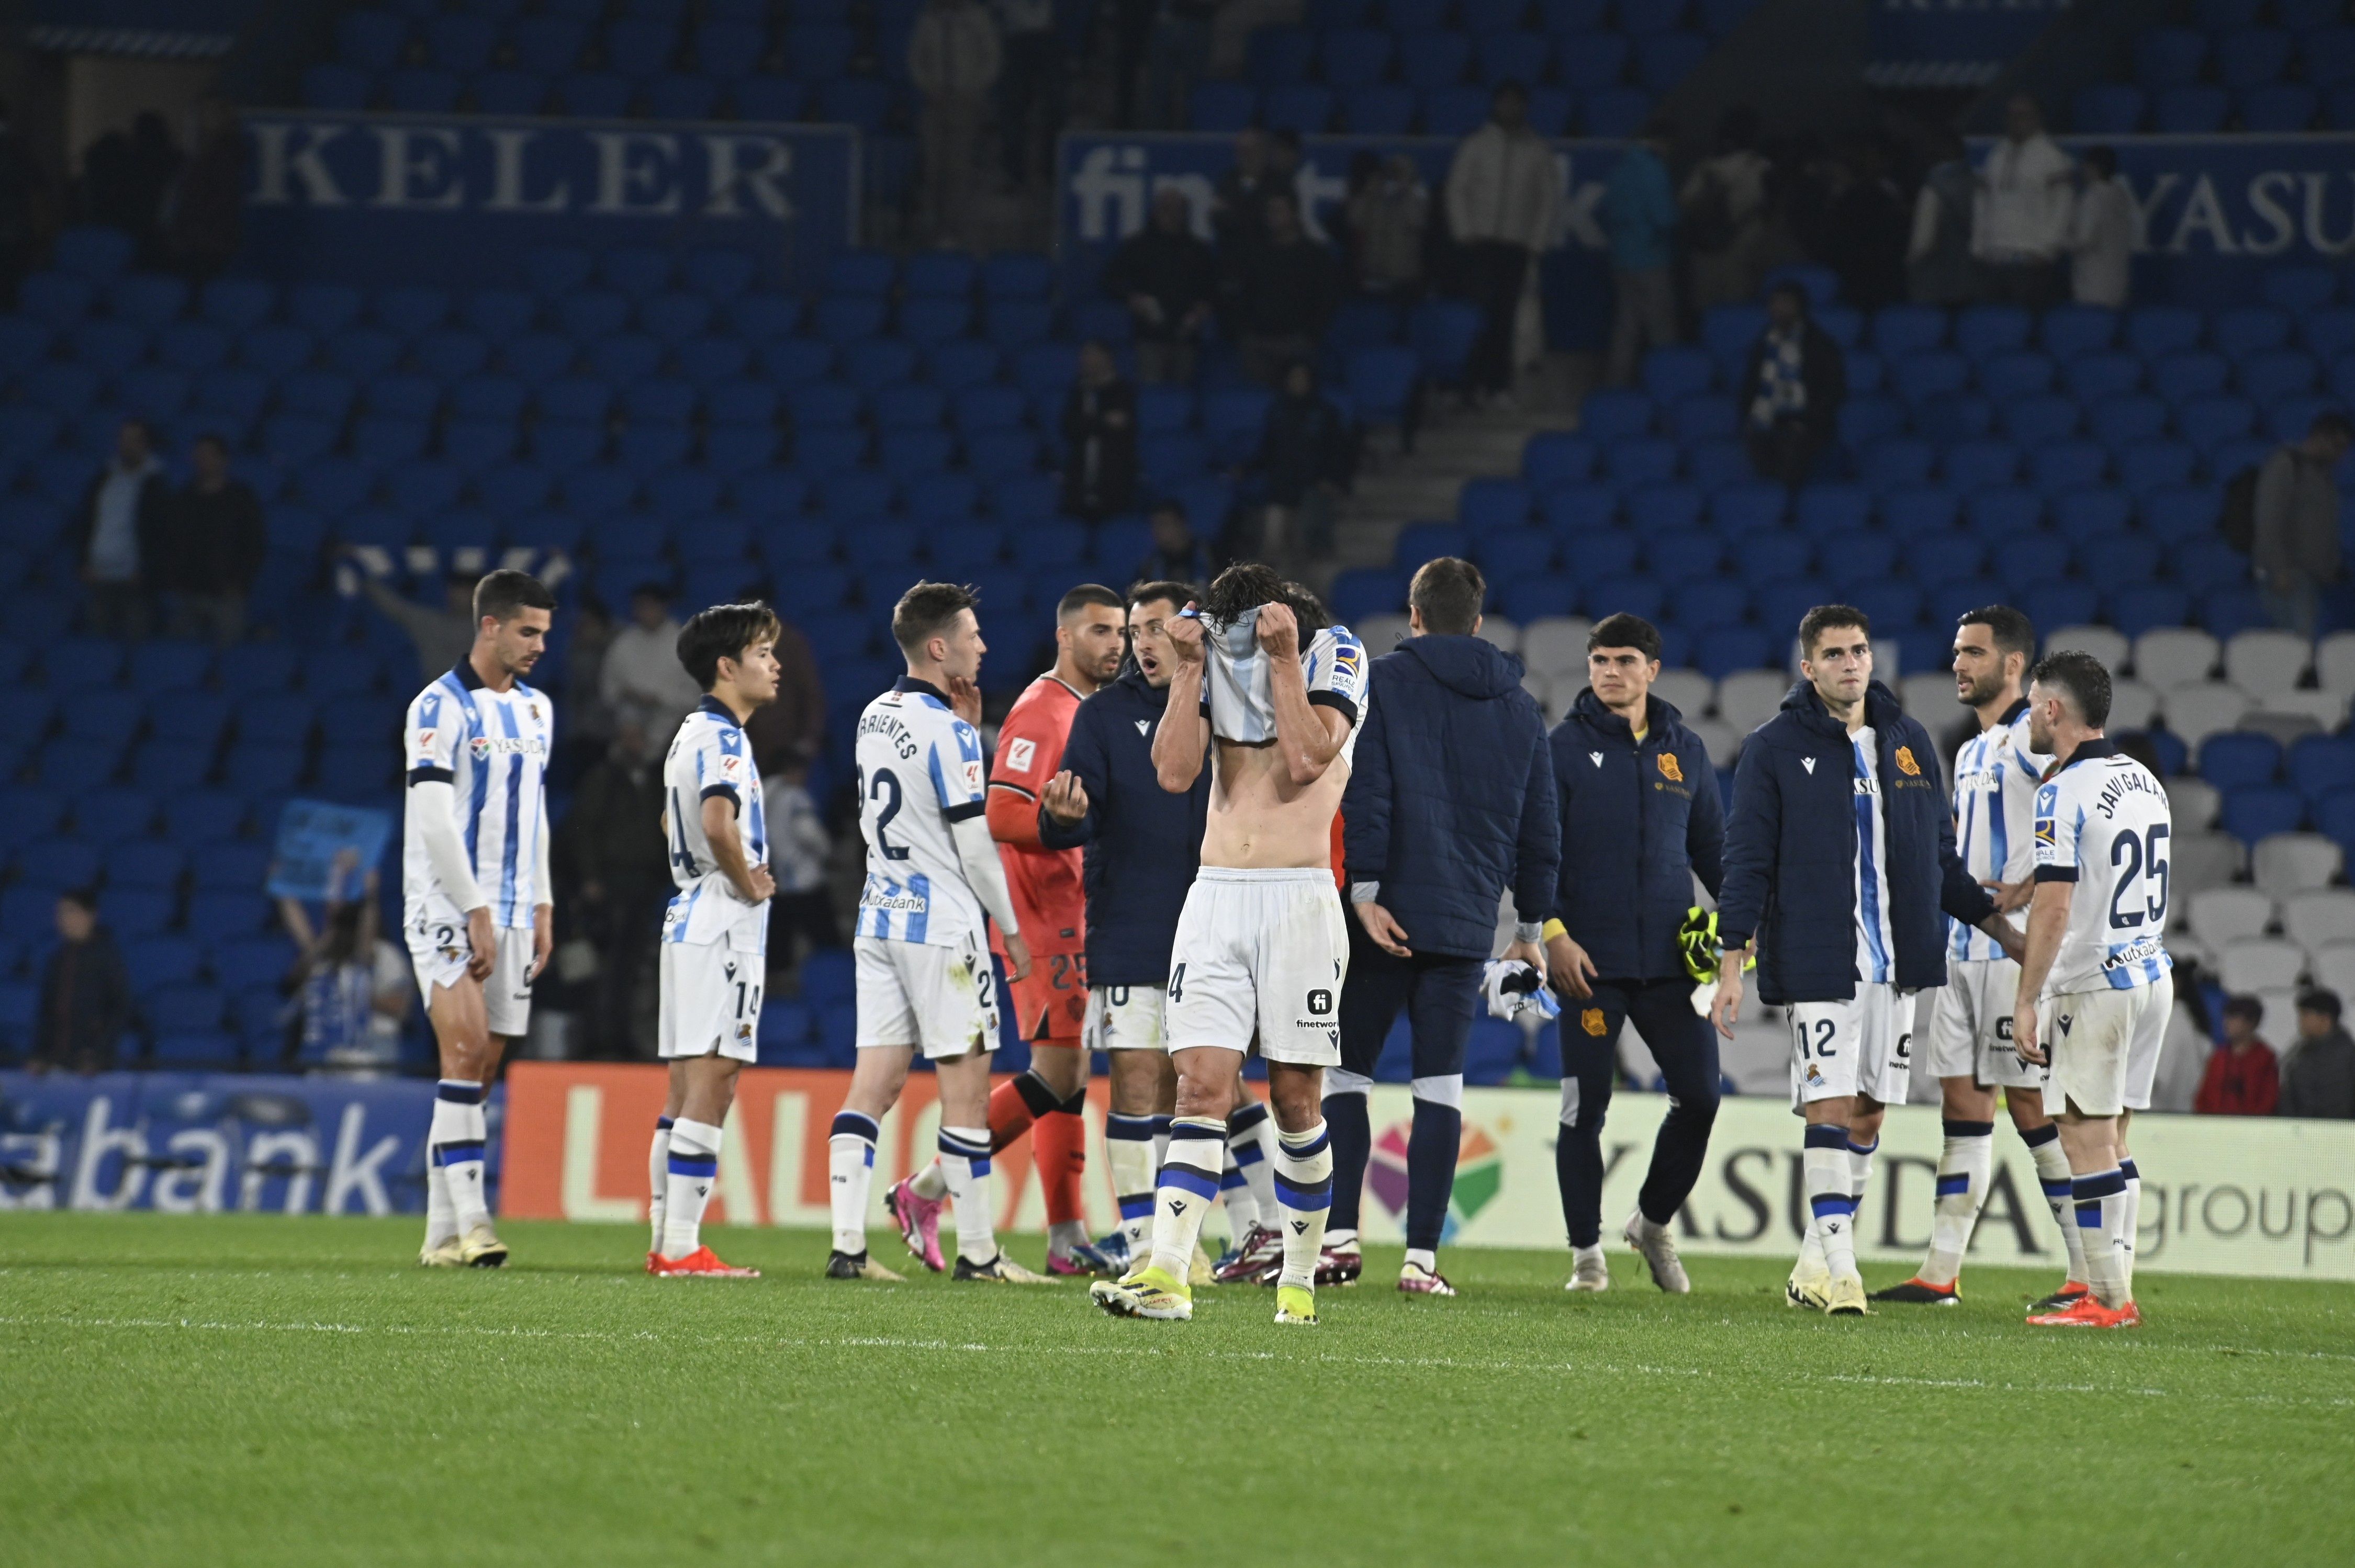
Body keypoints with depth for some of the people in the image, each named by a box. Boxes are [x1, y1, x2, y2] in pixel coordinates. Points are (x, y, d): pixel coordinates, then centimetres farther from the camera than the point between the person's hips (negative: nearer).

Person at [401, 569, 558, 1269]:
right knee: (466, 1050, -18)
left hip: (512, 914, 7)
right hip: (448, 907, -7)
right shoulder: (441, 708, -9)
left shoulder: (535, 710, 14)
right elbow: (435, 822, -15)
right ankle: (469, 1219, -22)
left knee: (481, 1070, 3)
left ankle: (443, 1235, 5)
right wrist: (477, 914, -18)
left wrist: (542, 907, 14)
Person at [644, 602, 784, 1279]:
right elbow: (718, 822, -31)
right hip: (723, 926, -10)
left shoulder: (694, 734, 18)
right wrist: (749, 884, -15)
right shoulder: (720, 738, -14)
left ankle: (666, 1241, 12)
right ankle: (682, 1247, -13)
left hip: (689, 919, 10)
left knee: (687, 1089, 11)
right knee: (711, 1082, -11)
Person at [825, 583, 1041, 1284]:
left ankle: (847, 1244, -4)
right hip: (942, 924, -8)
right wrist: (1013, 929, -4)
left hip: (879, 919, 8)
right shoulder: (947, 728, -13)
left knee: (873, 1085, 3)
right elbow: (974, 841, -14)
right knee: (967, 1086, -1)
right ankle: (977, 1252, 2)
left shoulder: (874, 718, 11)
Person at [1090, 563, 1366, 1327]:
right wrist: (1188, 669, -6)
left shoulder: (1332, 655, 0)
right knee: (1202, 1087, -8)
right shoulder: (1211, 661, 10)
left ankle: (1298, 1279, 14)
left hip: (1299, 898, -3)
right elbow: (1175, 771, -1)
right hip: (1215, 897, 3)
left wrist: (1283, 659, -13)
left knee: (1296, 1099, 2)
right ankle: (1167, 1276, -19)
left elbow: (1308, 760, -15)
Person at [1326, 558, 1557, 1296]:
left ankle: (1339, 1236, -3)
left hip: (1387, 913, -3)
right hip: (1467, 925, 3)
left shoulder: (1383, 682, -1)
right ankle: (1422, 1255, -3)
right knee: (1441, 1084, 3)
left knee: (1345, 1074, 6)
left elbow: (1364, 791, -12)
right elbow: (1539, 826, 15)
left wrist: (1364, 890, -13)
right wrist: (1531, 925, 22)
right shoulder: (1519, 708, 12)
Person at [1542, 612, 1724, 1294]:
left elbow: (1712, 845, 18)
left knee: (1699, 1096, -2)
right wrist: (1553, 932, -14)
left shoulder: (1685, 751, 12)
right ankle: (1586, 1252, 10)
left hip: (1670, 957, 3)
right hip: (1590, 960, -3)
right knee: (1585, 1107, -1)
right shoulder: (1565, 747, 0)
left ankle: (1653, 1221, 21)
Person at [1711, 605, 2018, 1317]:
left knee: (1868, 1113, 5)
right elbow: (1748, 860, -2)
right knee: (1831, 1107, -11)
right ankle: (1837, 1266, -10)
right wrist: (1731, 964, -8)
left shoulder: (1909, 742, 12)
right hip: (1818, 962, -5)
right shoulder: (1774, 749, -1)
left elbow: (1940, 855, 20)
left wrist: (1996, 923, 15)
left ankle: (1815, 1263, 13)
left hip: (1898, 963, 5)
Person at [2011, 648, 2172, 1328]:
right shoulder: (2145, 781, 12)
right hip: (2149, 975, 8)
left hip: (2091, 985, -8)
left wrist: (2026, 1001, -17)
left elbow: (2054, 907, -20)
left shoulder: (2063, 794, -15)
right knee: (2112, 1139, 14)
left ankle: (2109, 1298, -5)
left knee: (2087, 1140, -4)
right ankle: (2113, 1289, 15)